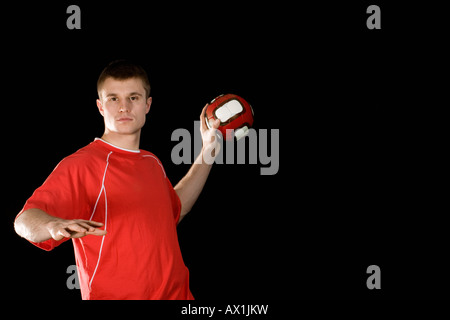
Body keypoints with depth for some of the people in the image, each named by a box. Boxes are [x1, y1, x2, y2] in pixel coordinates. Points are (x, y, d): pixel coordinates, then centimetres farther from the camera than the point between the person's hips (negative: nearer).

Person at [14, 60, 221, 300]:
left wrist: (208, 152, 25)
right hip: (112, 296, -6)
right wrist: (55, 225, -44)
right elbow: (24, 220, -22)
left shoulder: (152, 163, 11)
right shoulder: (80, 165, -11)